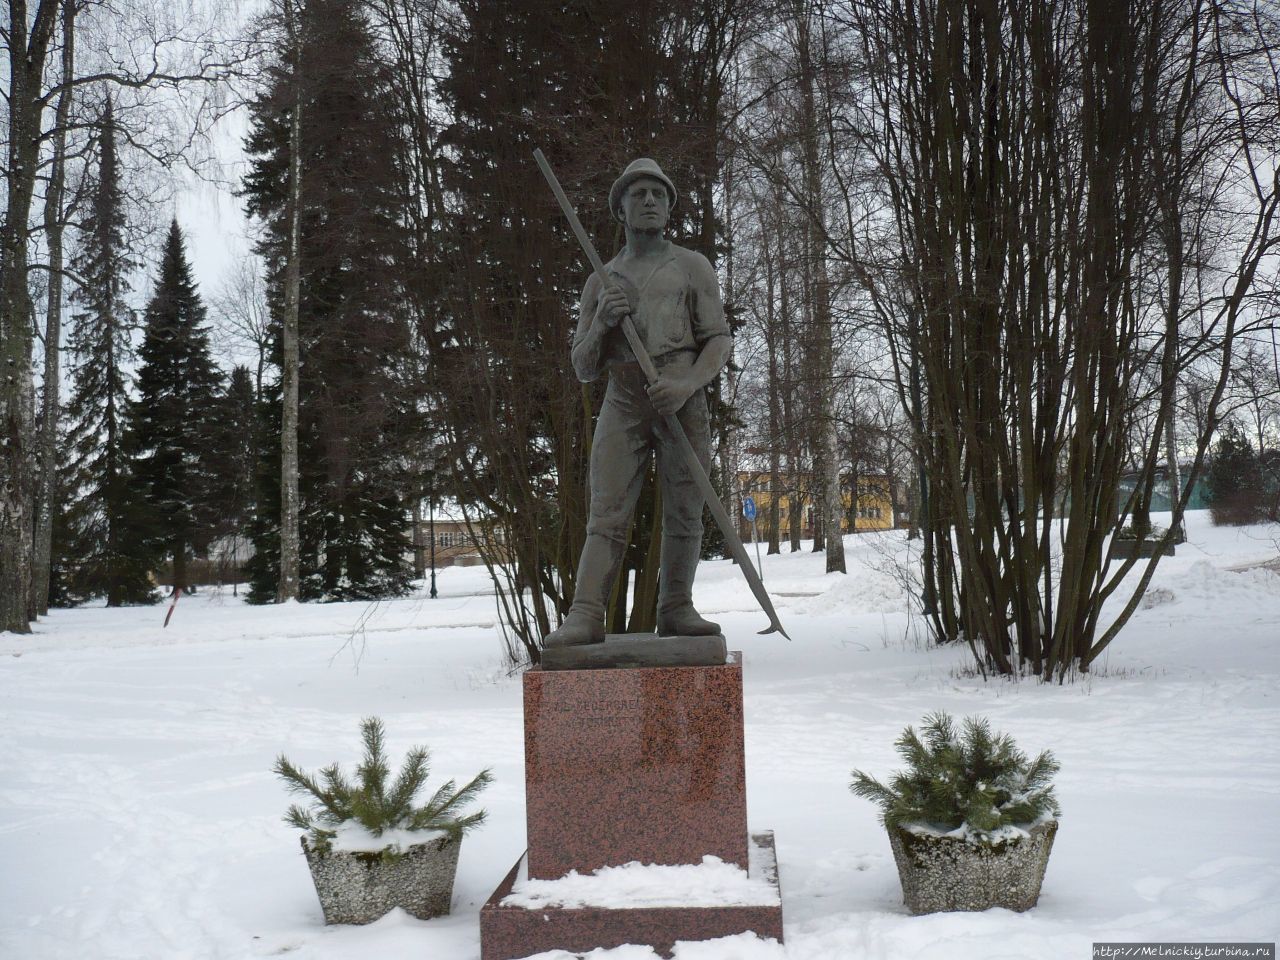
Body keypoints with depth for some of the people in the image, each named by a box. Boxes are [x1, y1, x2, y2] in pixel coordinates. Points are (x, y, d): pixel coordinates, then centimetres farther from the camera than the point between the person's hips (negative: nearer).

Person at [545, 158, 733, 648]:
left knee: (684, 512, 0)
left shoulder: (693, 266, 14)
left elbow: (719, 340, 5)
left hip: (681, 401, -1)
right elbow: (583, 368, 17)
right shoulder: (600, 281, 20)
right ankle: (585, 616, -15)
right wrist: (603, 322, -3)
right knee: (607, 511, -9)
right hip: (622, 404, 1)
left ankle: (675, 609, 12)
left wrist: (688, 385, -13)